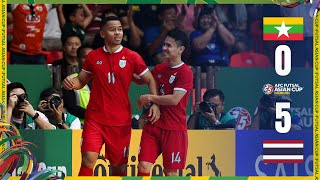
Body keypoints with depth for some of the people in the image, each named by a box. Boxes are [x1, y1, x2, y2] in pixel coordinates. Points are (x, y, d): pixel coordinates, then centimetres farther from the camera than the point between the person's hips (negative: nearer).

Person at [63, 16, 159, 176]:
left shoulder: (132, 57, -1)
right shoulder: (93, 56, 3)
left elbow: (150, 80, 7)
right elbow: (81, 81, 14)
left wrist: (155, 104, -8)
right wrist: (71, 82, -9)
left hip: (121, 121, 0)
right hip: (95, 118, 0)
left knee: (118, 165, 9)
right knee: (88, 159, -17)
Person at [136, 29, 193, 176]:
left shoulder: (185, 72, -11)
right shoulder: (159, 69, 11)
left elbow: (174, 99, -21)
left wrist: (150, 98, -11)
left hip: (174, 129, -6)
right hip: (153, 125, 6)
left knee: (170, 172, 2)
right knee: (143, 166, -4)